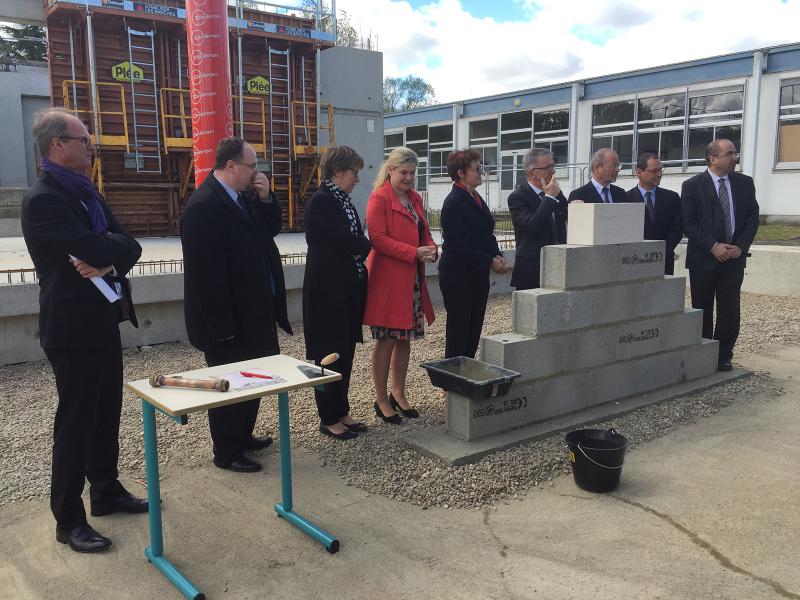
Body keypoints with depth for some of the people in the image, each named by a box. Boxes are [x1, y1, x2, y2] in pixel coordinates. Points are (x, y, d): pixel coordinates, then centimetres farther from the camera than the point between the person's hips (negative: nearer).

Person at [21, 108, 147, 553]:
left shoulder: (87, 193, 12)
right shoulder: (44, 199, -17)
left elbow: (130, 246, 5)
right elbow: (93, 249, -27)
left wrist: (109, 260, -17)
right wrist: (114, 246, -5)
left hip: (104, 320, 8)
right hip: (74, 327, -8)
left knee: (107, 414, 17)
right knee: (76, 421, 1)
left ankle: (107, 491, 33)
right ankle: (69, 519, 15)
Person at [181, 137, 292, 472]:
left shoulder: (244, 197, 7)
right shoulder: (204, 205, -22)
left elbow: (271, 229, 16)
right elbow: (205, 272, -25)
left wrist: (266, 198, -2)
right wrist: (223, 326, -24)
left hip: (253, 311, 10)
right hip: (228, 320, -9)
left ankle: (243, 436, 39)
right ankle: (226, 453, 22)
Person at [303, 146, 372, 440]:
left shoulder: (343, 201, 13)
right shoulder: (320, 202, -15)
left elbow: (360, 243, 13)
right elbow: (350, 243, -20)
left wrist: (357, 247, -6)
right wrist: (362, 246, -2)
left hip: (348, 289, 9)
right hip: (328, 290, -9)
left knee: (345, 352, 14)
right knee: (330, 354, 1)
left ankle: (341, 412, 25)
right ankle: (329, 419, 13)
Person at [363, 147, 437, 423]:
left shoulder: (415, 198, 15)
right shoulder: (379, 198, -9)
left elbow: (424, 232, 20)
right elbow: (378, 239, -16)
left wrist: (431, 248, -3)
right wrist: (414, 253, -21)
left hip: (412, 279, 7)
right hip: (387, 279, -7)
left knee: (405, 338, 14)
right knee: (386, 340, 0)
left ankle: (398, 393, 28)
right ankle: (381, 400, 13)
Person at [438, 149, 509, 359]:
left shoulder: (476, 199, 13)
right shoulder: (454, 202, -15)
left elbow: (487, 235, 19)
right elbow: (460, 246, -20)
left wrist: (498, 256, 1)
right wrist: (490, 262, -16)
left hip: (478, 275, 9)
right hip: (458, 276, -9)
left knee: (474, 328, 12)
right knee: (459, 330, 0)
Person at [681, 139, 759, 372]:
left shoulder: (745, 183, 8)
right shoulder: (692, 185, -3)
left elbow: (752, 217, 7)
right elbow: (689, 224, -8)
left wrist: (740, 246, -6)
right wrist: (713, 246, -15)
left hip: (734, 257, 3)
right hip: (703, 258, -2)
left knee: (730, 310, 3)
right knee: (702, 310, 6)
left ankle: (723, 357, 15)